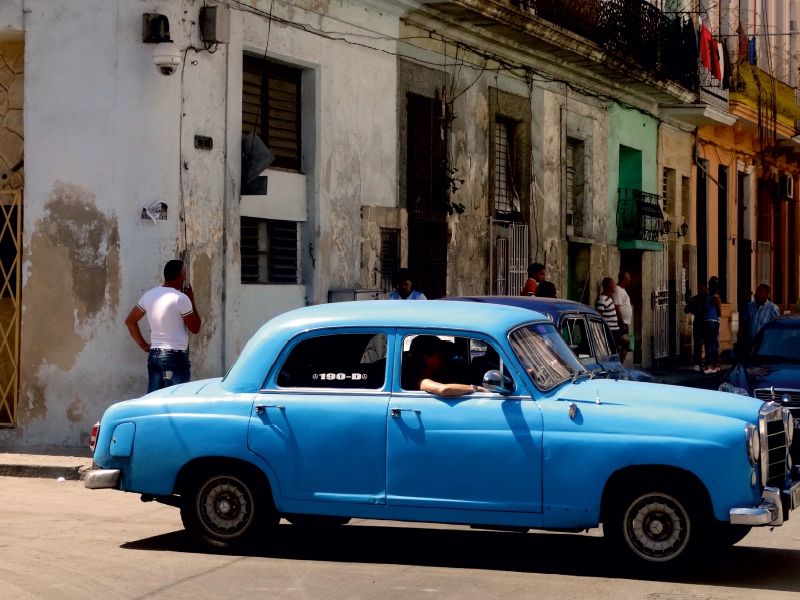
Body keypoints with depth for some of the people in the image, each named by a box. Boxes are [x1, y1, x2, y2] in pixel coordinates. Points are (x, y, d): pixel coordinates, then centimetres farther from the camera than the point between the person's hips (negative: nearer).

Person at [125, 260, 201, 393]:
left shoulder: (149, 295, 8)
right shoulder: (181, 298, -12)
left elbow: (130, 321, 15)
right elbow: (195, 328, -5)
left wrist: (143, 345, 14)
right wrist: (192, 302, 5)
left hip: (154, 355, 7)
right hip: (175, 357, -7)